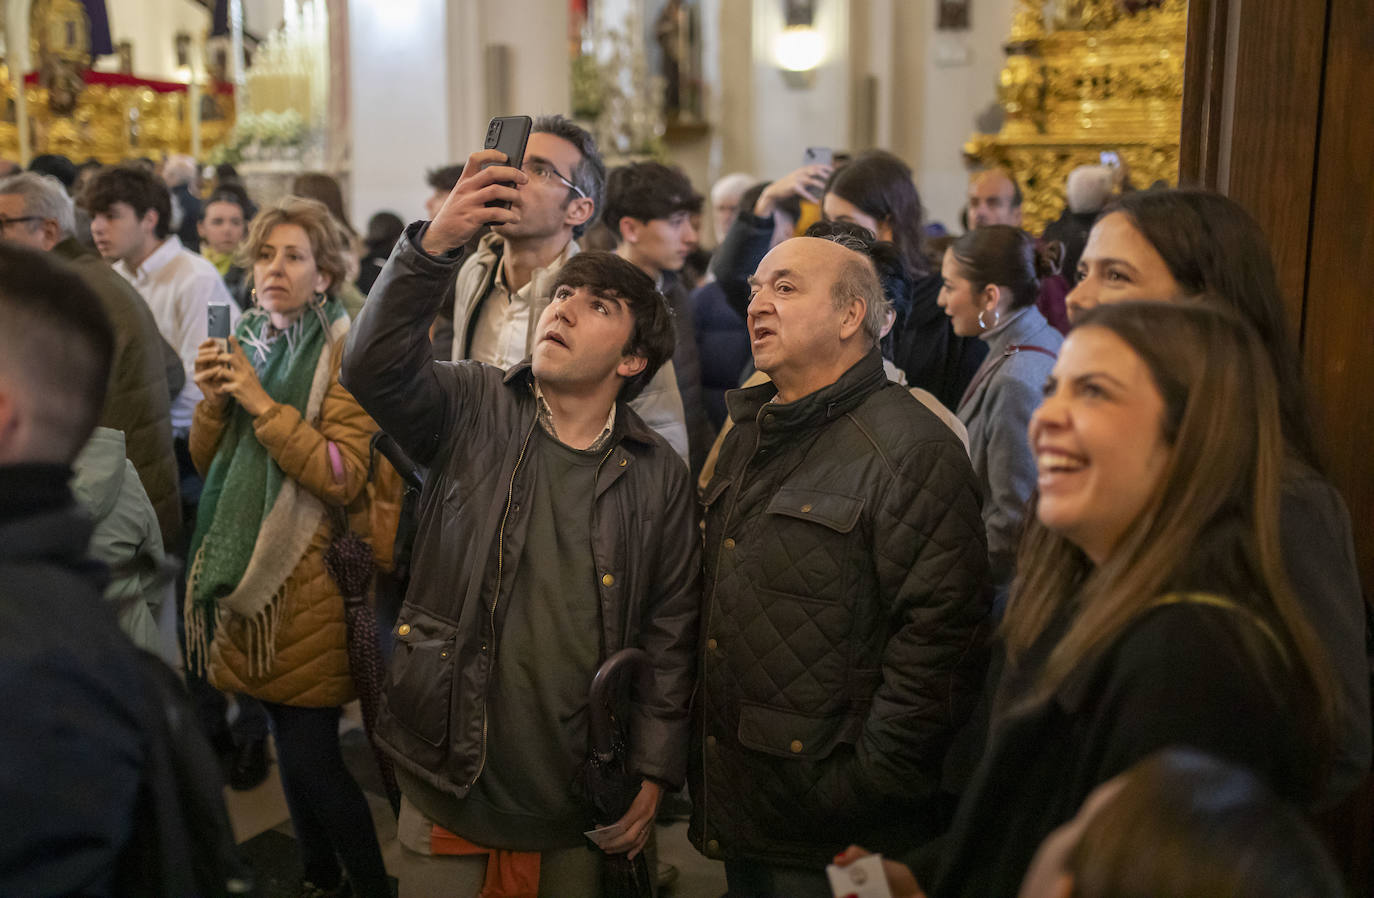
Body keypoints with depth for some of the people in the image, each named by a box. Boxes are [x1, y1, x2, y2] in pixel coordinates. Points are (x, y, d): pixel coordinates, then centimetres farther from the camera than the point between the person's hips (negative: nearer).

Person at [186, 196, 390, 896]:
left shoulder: (342, 352, -9)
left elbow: (346, 476, -19)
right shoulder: (244, 342, 11)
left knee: (309, 756, -4)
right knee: (289, 743, 15)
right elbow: (208, 463, 12)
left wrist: (261, 402, -20)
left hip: (309, 578, -6)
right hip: (246, 574, 6)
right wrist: (215, 399, -7)